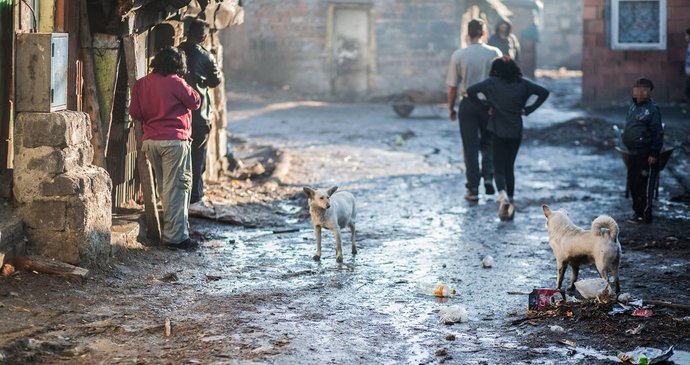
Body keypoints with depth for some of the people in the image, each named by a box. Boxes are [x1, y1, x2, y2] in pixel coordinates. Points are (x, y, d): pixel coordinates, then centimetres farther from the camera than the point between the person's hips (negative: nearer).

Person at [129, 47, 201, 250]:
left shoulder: (141, 84, 6)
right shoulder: (175, 82, -10)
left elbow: (134, 113, 5)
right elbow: (195, 102, -2)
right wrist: (185, 86, 11)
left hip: (151, 141, 6)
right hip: (174, 140, -6)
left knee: (163, 188, 16)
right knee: (177, 188, -4)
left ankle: (170, 231, 23)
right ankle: (176, 236, -6)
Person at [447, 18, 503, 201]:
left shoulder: (458, 55, -6)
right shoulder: (494, 53, -6)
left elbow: (452, 86, -3)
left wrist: (451, 108, 8)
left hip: (467, 104, 0)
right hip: (489, 103, 0)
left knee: (470, 147, 6)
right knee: (488, 143, 19)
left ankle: (473, 189, 6)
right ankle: (488, 176, 1)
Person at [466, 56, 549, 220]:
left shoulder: (491, 83, -4)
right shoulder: (522, 84, 1)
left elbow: (470, 91, -13)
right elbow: (544, 92, -2)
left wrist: (485, 104, -3)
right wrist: (528, 109, 2)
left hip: (498, 131, -2)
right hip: (516, 132, 3)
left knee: (499, 168, 2)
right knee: (509, 167, 16)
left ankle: (502, 194, -26)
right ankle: (510, 202, 12)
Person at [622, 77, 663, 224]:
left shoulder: (652, 109, -10)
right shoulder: (633, 106, 14)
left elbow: (658, 133, -13)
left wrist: (654, 153, -17)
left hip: (646, 154, -8)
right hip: (634, 153, 8)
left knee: (645, 184, -5)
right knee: (632, 183, 13)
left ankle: (644, 215, 1)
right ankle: (638, 211, 24)